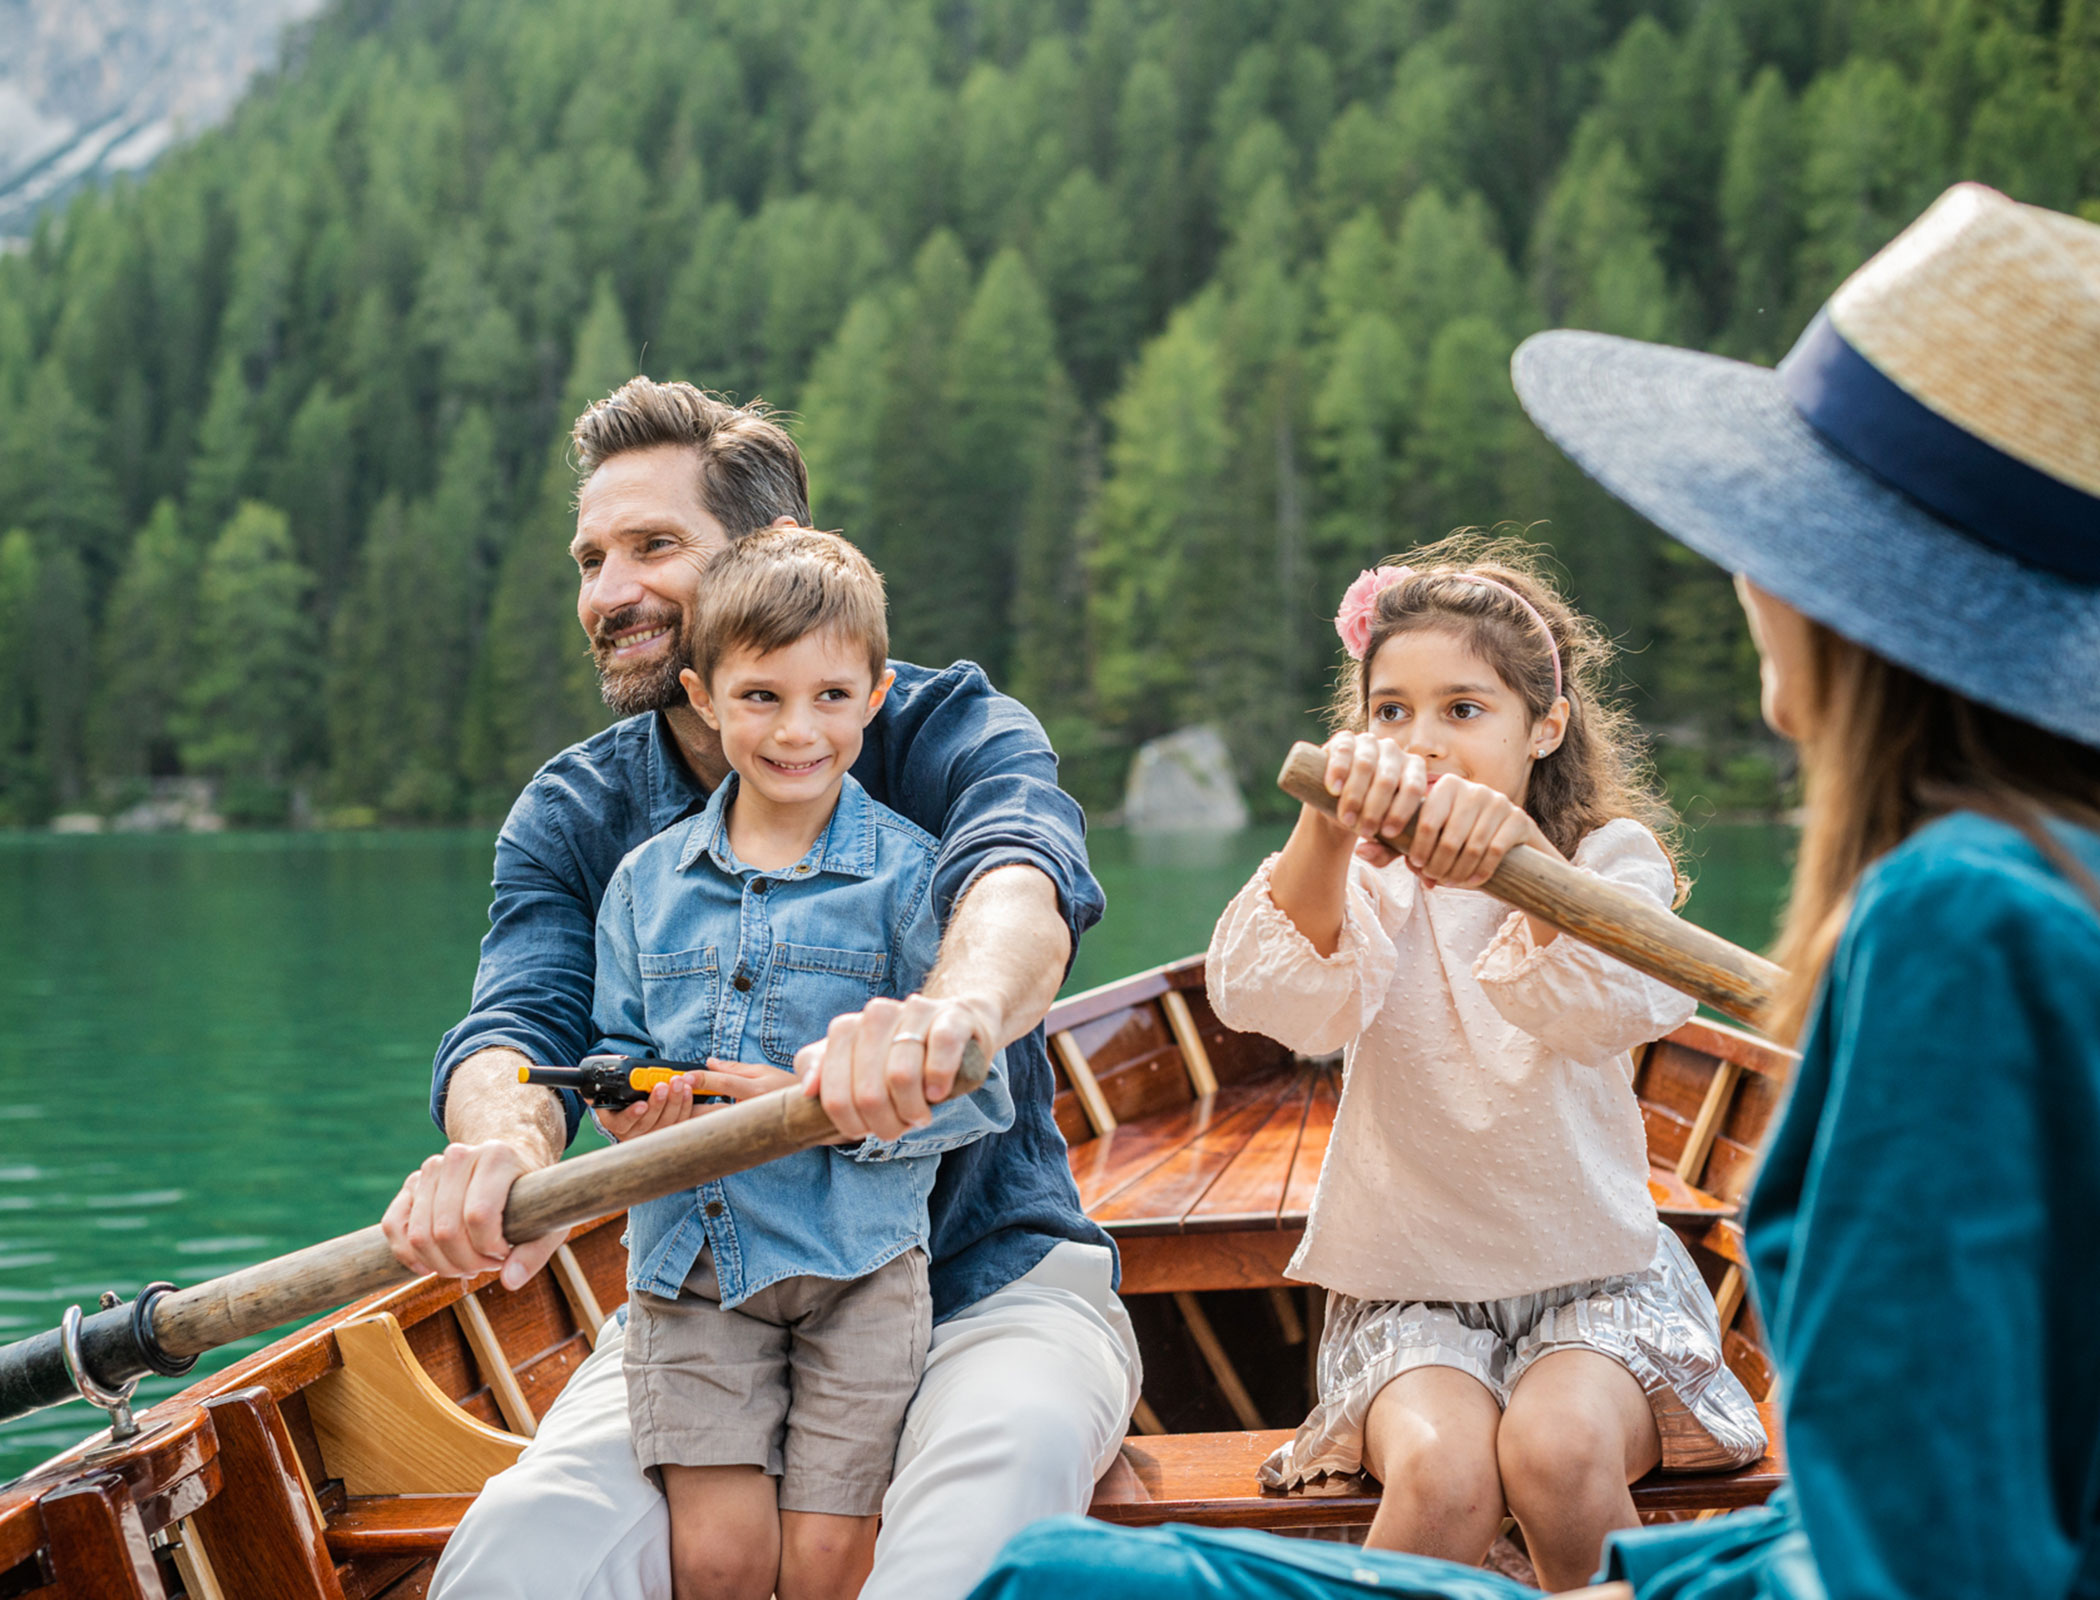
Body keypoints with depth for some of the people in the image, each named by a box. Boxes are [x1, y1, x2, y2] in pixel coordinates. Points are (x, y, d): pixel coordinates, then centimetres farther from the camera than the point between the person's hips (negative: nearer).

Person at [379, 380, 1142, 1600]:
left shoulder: (947, 732, -6)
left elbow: (1023, 881, -29)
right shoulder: (572, 818, 6)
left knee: (1014, 1454, -38)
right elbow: (523, 1021, -11)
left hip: (983, 1281, -2)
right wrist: (502, 1141, -39)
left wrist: (955, 1007, -56)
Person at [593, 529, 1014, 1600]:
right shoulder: (645, 882, 8)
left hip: (858, 1268, -3)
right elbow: (617, 1050, 15)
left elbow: (969, 1090, -8)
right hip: (688, 1263, 3)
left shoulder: (907, 874, -6)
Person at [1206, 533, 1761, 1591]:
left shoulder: (1610, 858, 0)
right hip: (1408, 1288, 0)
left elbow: (1617, 1007, -25)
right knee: (1442, 1472, -30)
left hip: (1593, 1274, 0)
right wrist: (1327, 827, -39)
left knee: (1557, 1451, -31)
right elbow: (1265, 994, -21)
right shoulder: (1361, 882, 3)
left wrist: (1523, 852, -44)